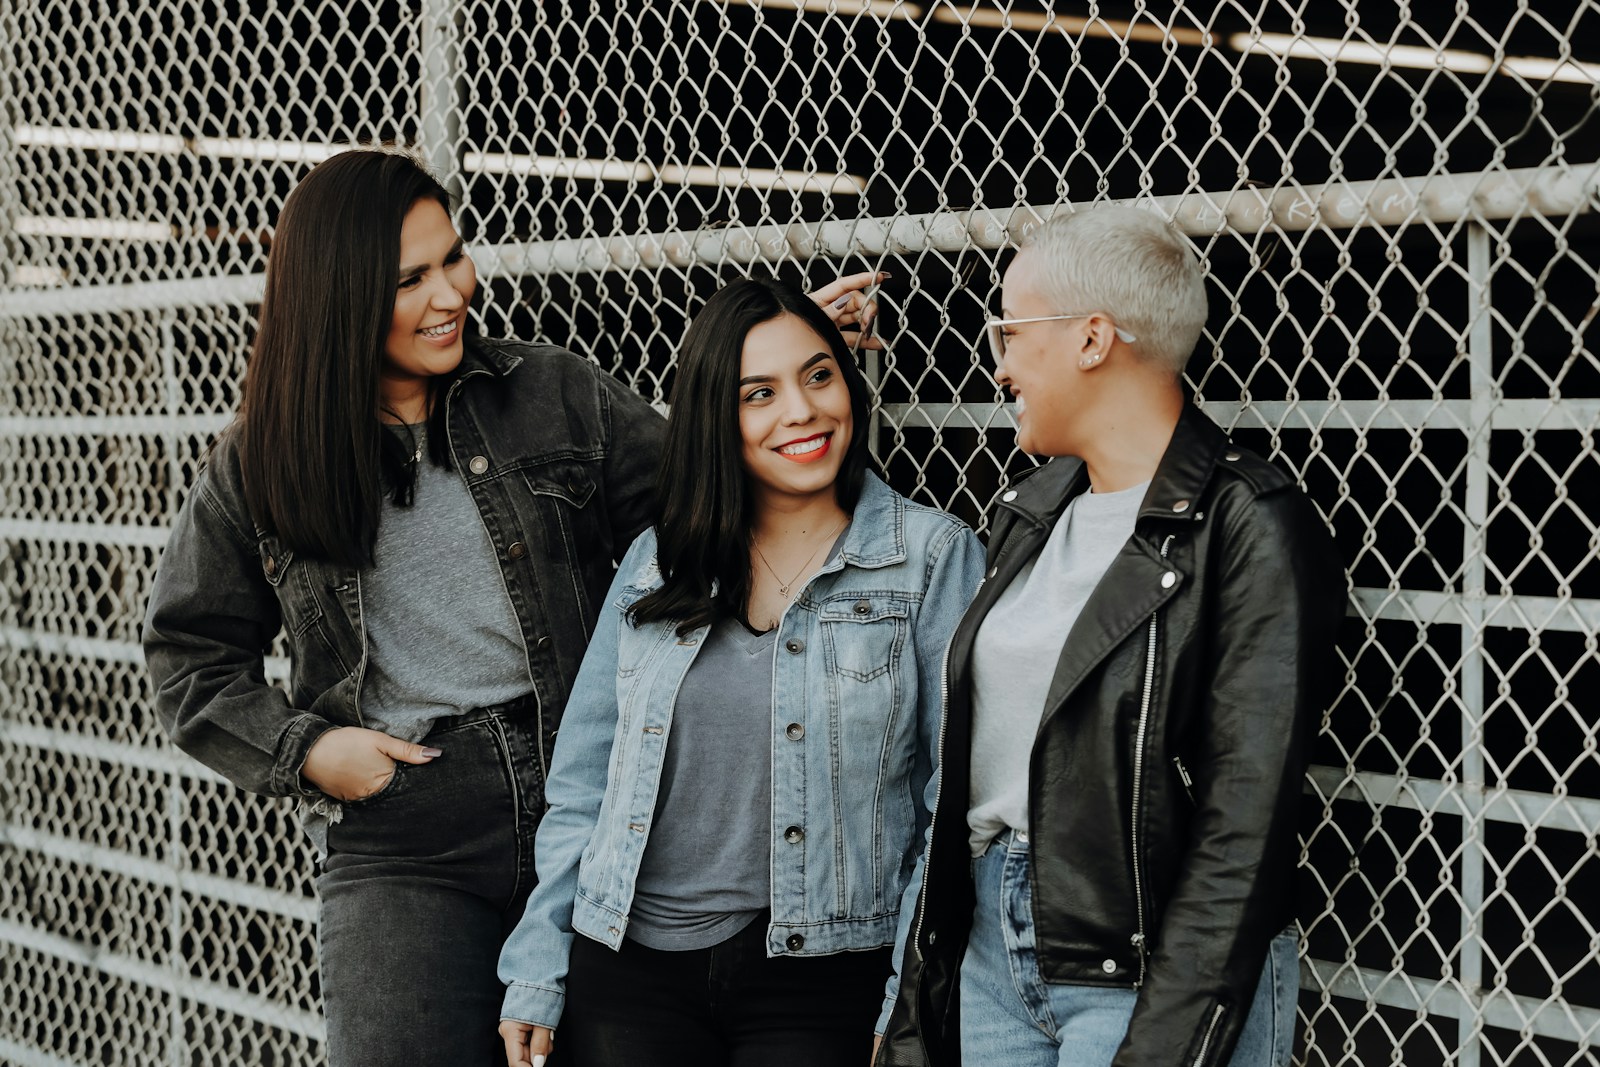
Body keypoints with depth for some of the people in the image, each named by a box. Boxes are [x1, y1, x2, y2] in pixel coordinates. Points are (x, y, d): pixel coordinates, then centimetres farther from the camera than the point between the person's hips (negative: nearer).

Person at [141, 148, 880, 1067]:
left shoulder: (555, 396, 4)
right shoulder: (263, 466, 3)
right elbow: (191, 659, 12)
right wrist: (307, 750, -2)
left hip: (585, 808, 1)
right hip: (399, 844, -1)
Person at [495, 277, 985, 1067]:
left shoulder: (933, 558, -1)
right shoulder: (656, 564, 9)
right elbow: (582, 785, 11)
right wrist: (536, 979, 7)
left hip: (824, 981, -3)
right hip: (628, 971, 3)